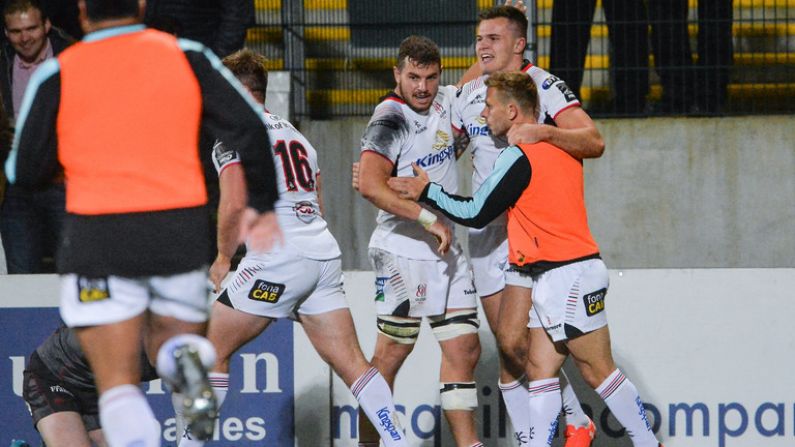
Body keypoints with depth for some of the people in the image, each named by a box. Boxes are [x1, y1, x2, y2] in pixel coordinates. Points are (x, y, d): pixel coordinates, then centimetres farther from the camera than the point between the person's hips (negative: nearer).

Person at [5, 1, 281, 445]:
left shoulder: (58, 74, 0)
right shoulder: (185, 55, 5)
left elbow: (25, 172, 2)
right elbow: (249, 124, 1)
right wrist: (263, 203, 11)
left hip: (98, 241, -2)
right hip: (182, 235, 2)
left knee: (119, 383, 1)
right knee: (173, 338, 22)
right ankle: (187, 357, -15)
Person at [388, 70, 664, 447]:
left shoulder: (518, 157, -13)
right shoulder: (559, 147, 13)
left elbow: (476, 214, -8)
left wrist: (427, 191, 2)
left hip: (568, 275, -9)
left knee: (597, 370, -5)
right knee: (539, 368, 6)